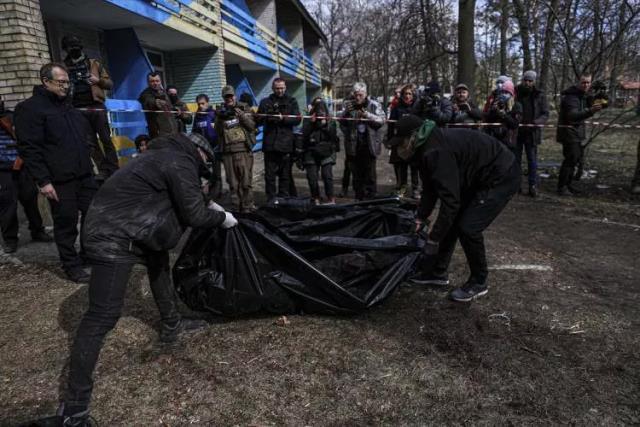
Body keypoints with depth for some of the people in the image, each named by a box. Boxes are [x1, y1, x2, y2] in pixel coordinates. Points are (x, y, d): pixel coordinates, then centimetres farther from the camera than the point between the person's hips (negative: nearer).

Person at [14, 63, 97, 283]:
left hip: (85, 174, 7)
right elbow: (29, 148, -13)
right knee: (66, 223, 1)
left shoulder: (68, 105, 18)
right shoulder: (30, 108, -6)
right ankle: (71, 265, 15)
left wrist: (89, 162, 18)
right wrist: (43, 180, -18)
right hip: (60, 180, -7)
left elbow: (86, 133, 27)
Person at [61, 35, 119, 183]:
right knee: (91, 142, 1)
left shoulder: (94, 63, 11)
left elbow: (110, 83, 8)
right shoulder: (65, 67, 15)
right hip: (79, 109, 2)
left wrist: (98, 80, -11)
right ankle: (104, 170, 4)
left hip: (96, 106, -2)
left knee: (106, 139, -3)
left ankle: (114, 169, 0)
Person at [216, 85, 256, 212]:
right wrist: (219, 119, -7)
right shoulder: (221, 111, 15)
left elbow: (252, 126, -2)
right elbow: (218, 132, 9)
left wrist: (240, 114, -13)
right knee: (233, 182, 4)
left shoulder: (244, 108, 8)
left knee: (246, 181, -5)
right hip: (227, 151, 3)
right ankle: (236, 207, 13)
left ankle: (247, 207, 3)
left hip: (244, 149, -2)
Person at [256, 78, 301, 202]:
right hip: (270, 144, 0)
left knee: (285, 174, 5)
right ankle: (270, 199, 9)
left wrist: (283, 118, -13)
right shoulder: (266, 102, 12)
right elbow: (258, 120, 7)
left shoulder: (291, 101, 11)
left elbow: (297, 119, 1)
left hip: (286, 143, 0)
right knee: (270, 174, 1)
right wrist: (268, 117, -12)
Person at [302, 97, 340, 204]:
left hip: (326, 153, -1)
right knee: (312, 177, -2)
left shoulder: (330, 121, 9)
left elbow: (333, 135, -4)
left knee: (327, 175, -13)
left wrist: (325, 124, -12)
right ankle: (316, 198, 10)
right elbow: (304, 135, -4)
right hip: (311, 153, 1)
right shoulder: (309, 121, 9)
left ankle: (331, 198, -4)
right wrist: (311, 122, -10)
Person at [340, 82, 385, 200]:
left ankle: (370, 198, 8)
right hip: (354, 145, 3)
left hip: (370, 144, -3)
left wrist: (368, 115, -23)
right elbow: (342, 122, 12)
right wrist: (346, 112, -8)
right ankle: (359, 197, 18)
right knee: (357, 173, 9)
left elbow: (382, 120, -9)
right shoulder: (349, 106, 9)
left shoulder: (374, 105, 0)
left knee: (370, 173, 0)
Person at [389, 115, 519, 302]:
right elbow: (430, 189, 9)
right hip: (477, 178, 10)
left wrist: (433, 238, -26)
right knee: (451, 221, 8)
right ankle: (438, 272, 21)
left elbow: (450, 199, -32)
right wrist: (420, 219, 4)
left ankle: (478, 282, 7)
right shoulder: (427, 147, 0)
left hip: (501, 178, -10)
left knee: (468, 228, -15)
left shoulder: (436, 152, -30)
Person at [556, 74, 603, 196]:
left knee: (578, 155, 13)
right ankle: (562, 187, -7)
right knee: (571, 157, -13)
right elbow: (573, 116, -36)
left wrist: (591, 98, 0)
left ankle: (568, 183, 22)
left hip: (578, 130, 10)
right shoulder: (571, 97, -21)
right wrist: (590, 111, -51)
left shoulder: (582, 95, 9)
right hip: (568, 130, -10)